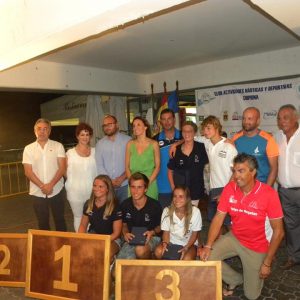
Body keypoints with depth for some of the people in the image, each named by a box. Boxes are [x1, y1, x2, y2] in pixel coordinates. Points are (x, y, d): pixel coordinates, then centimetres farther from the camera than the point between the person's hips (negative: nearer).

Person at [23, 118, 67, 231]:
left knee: (60, 220, 11)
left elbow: (62, 167, -6)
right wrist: (42, 186, -13)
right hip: (38, 193, 1)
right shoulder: (28, 149, 2)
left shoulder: (58, 146, 0)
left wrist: (50, 185, -16)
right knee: (43, 222, 13)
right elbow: (28, 172, -3)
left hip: (56, 191, -1)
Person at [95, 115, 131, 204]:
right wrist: (110, 181, -8)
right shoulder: (100, 144, 8)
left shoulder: (128, 140, -1)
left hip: (125, 185, -2)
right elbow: (99, 166, 3)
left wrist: (122, 178, -12)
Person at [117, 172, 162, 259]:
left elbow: (160, 226, 1)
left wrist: (153, 232, -20)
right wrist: (125, 233, -8)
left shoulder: (155, 206, -13)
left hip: (151, 238, -3)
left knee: (140, 250, -37)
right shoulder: (125, 205, -2)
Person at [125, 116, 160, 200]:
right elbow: (127, 166, 6)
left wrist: (148, 182, -10)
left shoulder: (154, 144, -1)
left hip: (150, 184, -1)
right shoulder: (130, 144, 5)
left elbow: (157, 166, 0)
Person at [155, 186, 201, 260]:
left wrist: (186, 248, -20)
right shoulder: (167, 211, -14)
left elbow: (195, 234, -8)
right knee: (158, 251, -26)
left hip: (189, 243, -2)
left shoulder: (195, 212, -20)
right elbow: (166, 232, -5)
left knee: (187, 259, -32)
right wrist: (165, 243, -25)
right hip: (172, 242, 2)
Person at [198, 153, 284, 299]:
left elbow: (278, 231, -17)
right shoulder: (229, 188, -14)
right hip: (234, 238, 4)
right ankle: (235, 279, 14)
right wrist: (208, 246, -18)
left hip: (257, 246, -3)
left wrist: (267, 263, -15)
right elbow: (218, 218, -9)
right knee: (206, 257, -13)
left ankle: (256, 272, 36)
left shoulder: (269, 194, -25)